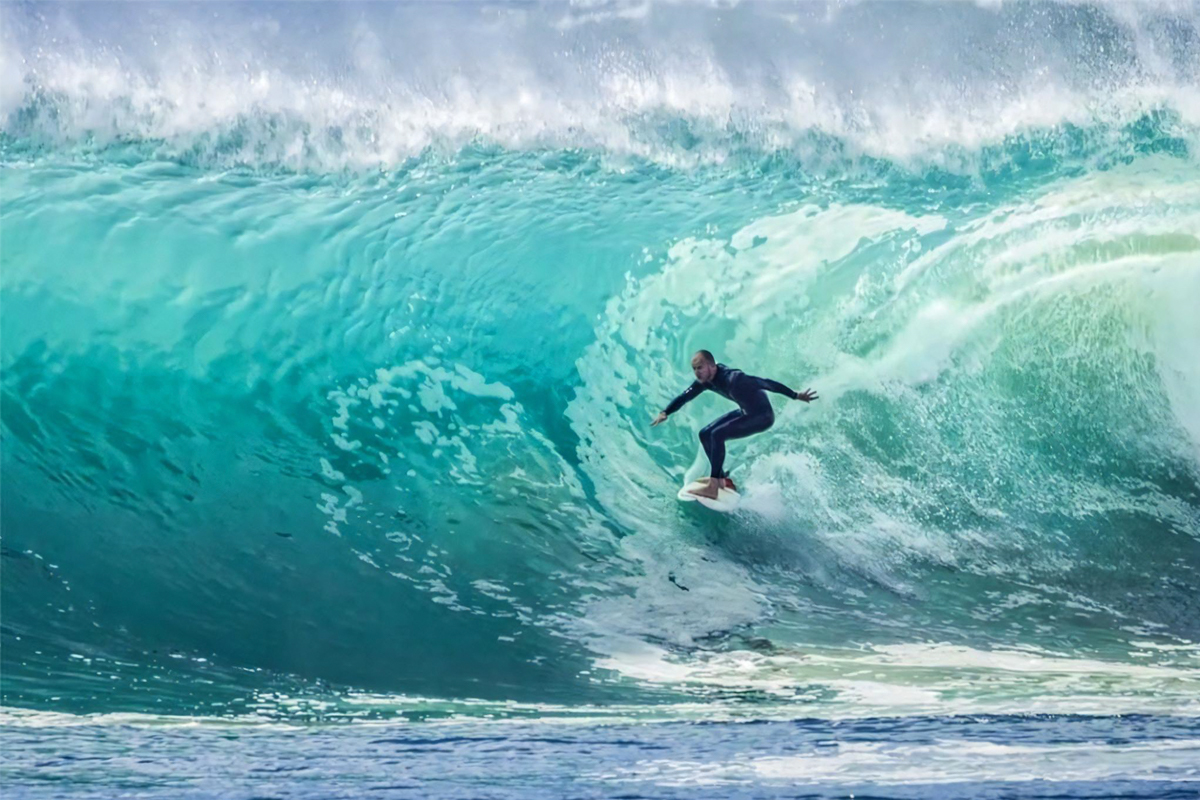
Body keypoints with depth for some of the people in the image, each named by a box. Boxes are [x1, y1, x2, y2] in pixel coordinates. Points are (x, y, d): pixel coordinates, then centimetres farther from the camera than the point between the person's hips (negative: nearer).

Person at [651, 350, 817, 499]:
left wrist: (795, 396, -35)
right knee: (705, 434, 7)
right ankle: (723, 480, 15)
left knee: (717, 435, -23)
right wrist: (665, 413, -10)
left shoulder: (731, 378, -32)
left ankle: (713, 486, -21)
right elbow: (685, 396, 5)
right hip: (745, 412, 9)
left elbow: (765, 383, -32)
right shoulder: (705, 380, -6)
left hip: (762, 416, -9)